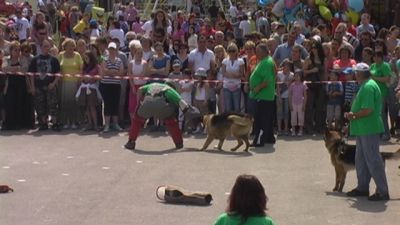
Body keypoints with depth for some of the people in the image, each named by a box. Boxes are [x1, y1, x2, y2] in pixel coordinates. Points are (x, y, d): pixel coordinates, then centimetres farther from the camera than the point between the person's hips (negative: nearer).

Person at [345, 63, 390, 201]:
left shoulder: (368, 87, -18)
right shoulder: (366, 85, 15)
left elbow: (368, 110, -26)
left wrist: (353, 115, -12)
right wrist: (353, 115, 8)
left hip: (369, 129, -11)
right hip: (363, 129, 11)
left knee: (373, 160, -6)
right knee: (361, 160, 17)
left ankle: (383, 192, -1)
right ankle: (362, 188, 27)